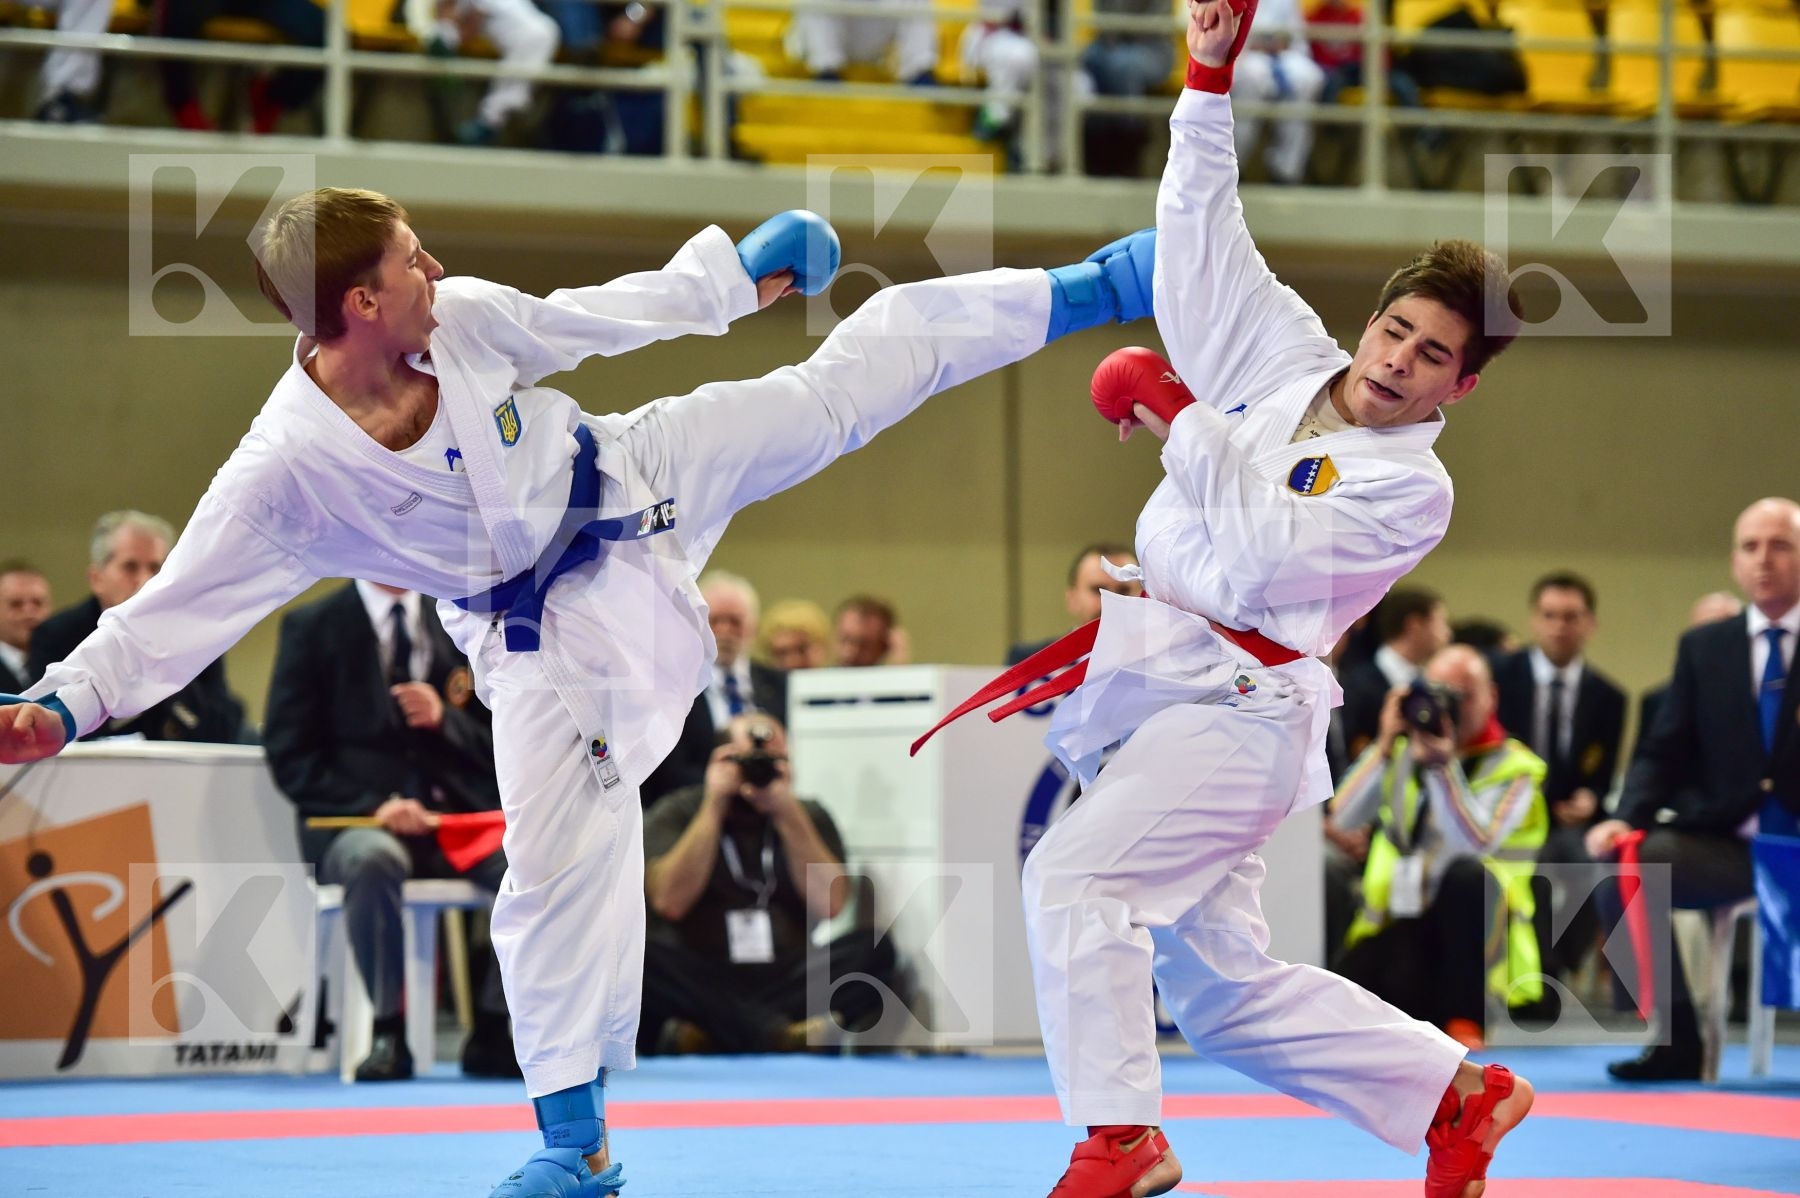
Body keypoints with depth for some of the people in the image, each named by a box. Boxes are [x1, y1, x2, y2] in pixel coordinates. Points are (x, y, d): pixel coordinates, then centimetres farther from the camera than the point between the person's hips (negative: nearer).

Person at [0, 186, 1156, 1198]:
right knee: (559, 865, -4)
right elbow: (178, 606, -27)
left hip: (633, 482, 4)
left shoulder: (462, 319, -20)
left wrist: (731, 279, 13)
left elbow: (593, 316, -2)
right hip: (548, 631, -4)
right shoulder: (283, 473, -30)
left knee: (838, 390, 10)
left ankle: (1080, 292, 27)